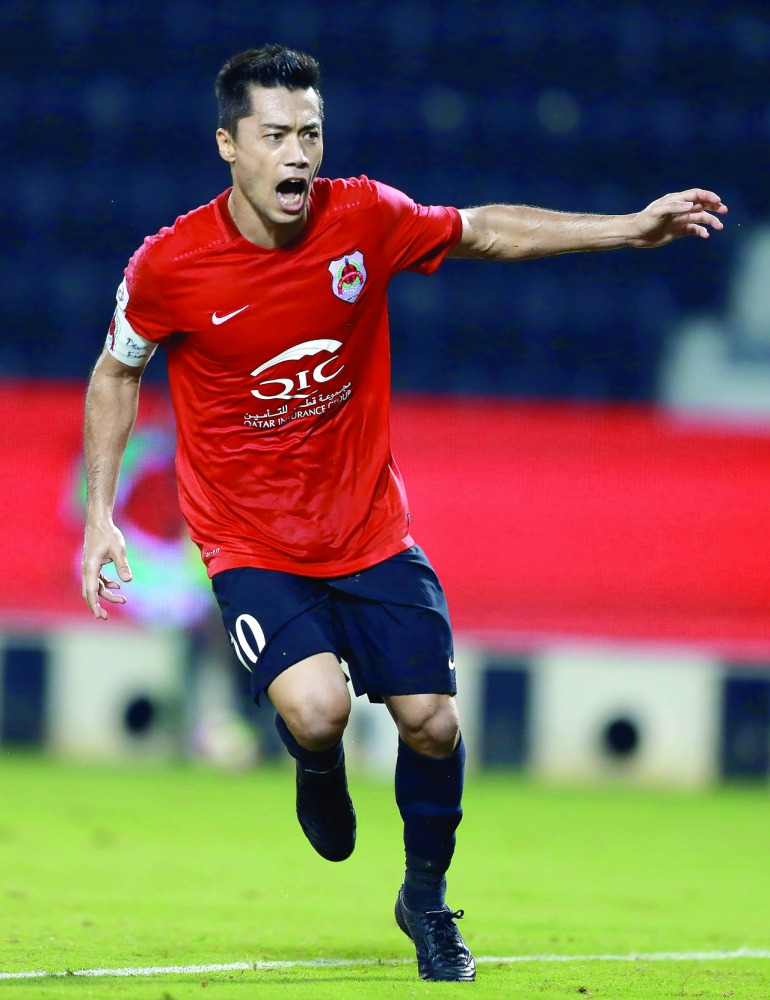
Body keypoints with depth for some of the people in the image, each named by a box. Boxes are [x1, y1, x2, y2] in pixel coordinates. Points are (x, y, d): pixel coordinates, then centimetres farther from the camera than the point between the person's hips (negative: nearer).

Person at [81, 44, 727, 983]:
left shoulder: (364, 218, -11)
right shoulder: (170, 264, -16)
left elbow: (484, 230, 6)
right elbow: (115, 375, 2)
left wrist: (627, 229, 0)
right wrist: (99, 514, -1)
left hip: (370, 530, 3)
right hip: (251, 543, -3)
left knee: (431, 723, 0)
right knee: (316, 710, -25)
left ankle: (427, 899, 27)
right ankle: (318, 771, 13)